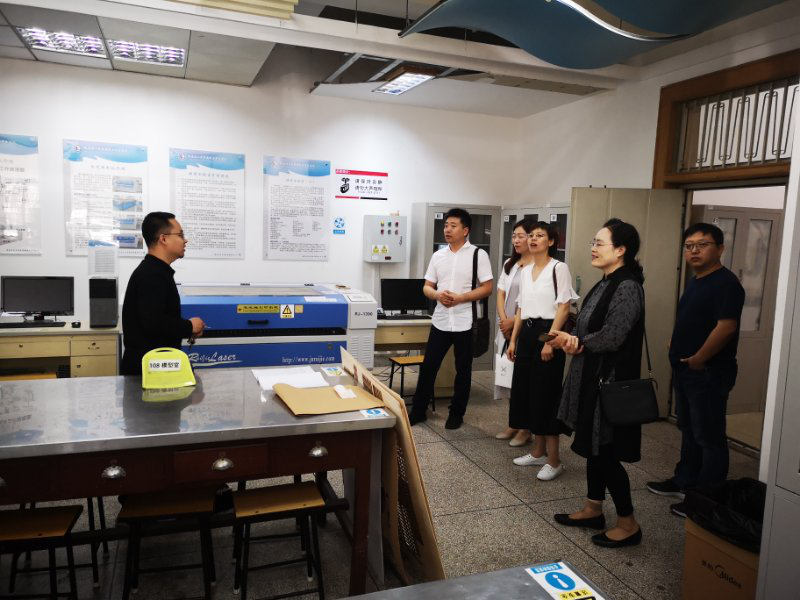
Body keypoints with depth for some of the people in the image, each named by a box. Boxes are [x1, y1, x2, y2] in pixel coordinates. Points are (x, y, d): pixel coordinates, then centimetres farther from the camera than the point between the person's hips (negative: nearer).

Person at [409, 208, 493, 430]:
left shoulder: (478, 254, -4)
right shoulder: (438, 255, 9)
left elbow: (487, 288, -8)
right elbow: (427, 287, 10)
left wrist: (460, 298, -18)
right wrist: (437, 295, -12)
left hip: (465, 322, -3)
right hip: (440, 321, 4)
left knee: (463, 371, 9)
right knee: (428, 367, 7)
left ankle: (456, 414, 23)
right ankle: (418, 410, 21)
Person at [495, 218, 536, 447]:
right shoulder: (509, 264, 13)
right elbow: (501, 294, 10)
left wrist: (514, 322, -12)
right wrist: (503, 320, -4)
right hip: (507, 330, 7)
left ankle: (525, 428, 10)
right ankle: (512, 424, 23)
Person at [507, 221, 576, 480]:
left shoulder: (559, 268, -7)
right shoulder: (525, 271, 14)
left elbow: (563, 308, -12)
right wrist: (513, 340, 13)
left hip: (547, 333, -7)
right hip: (527, 333, 7)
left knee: (546, 395, -5)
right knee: (527, 392, 10)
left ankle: (554, 460, 6)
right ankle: (538, 451, 23)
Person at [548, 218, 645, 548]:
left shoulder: (627, 288, -18)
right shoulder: (605, 284, 10)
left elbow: (612, 337, -23)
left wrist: (577, 342, -20)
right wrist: (576, 342, -10)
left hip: (610, 381, -9)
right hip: (591, 377, 9)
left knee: (605, 452, 0)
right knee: (592, 446, 17)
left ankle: (628, 523, 16)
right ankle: (593, 509, 31)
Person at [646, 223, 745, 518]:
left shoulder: (726, 283, -17)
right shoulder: (695, 281, 12)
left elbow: (726, 327, -24)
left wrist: (697, 359, -17)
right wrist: (676, 345, 8)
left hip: (708, 373, -9)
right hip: (685, 370, 10)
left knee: (709, 436, 2)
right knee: (689, 430, 20)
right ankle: (685, 481, 34)